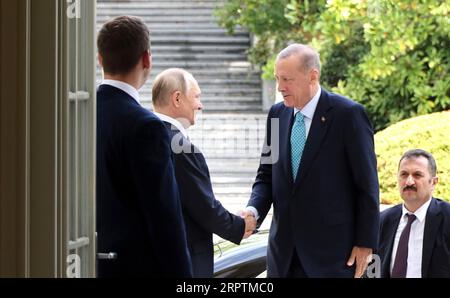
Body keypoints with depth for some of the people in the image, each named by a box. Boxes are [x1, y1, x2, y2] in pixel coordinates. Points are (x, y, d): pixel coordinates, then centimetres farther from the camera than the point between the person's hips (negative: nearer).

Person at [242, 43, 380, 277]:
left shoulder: (347, 114, -9)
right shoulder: (277, 114, 9)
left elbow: (367, 185, -7)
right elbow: (266, 176, 13)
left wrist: (366, 243, -8)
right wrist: (253, 210, -8)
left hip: (331, 252, -5)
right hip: (284, 254, 6)